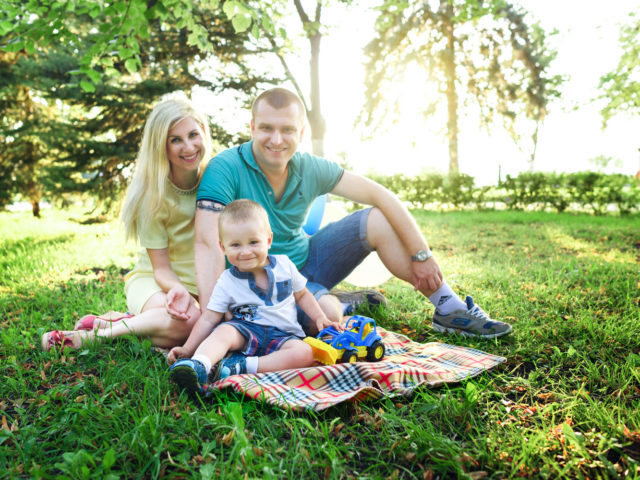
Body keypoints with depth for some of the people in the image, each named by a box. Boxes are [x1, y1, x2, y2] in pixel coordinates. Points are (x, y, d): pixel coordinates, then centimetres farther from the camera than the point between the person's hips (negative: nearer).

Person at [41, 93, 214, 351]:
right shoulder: (151, 194, -14)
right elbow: (161, 268, -13)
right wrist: (177, 290, -35)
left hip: (204, 282, 4)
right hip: (153, 281, -4)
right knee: (185, 320, -36)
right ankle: (100, 328, -15)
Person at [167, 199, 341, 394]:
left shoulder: (284, 265, 3)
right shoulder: (227, 282, 0)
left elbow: (302, 294, 17)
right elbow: (209, 319, -1)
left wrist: (320, 318, 4)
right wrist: (187, 349, -9)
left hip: (284, 335, 1)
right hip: (246, 332, -1)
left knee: (304, 353, -29)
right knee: (224, 331, -31)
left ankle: (241, 366, -34)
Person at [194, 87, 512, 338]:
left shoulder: (310, 170, -8)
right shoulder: (225, 169, -21)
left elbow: (380, 196, -6)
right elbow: (208, 244, -31)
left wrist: (421, 254, -10)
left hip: (305, 260, 5)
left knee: (377, 220, -11)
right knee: (328, 314, -36)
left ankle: (451, 310, -1)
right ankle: (341, 302, 2)